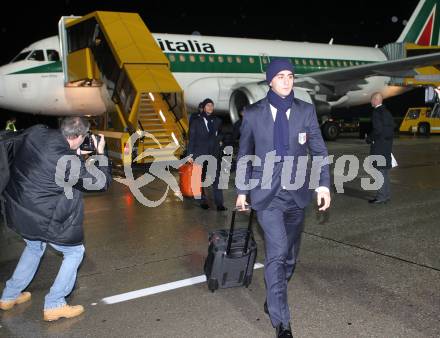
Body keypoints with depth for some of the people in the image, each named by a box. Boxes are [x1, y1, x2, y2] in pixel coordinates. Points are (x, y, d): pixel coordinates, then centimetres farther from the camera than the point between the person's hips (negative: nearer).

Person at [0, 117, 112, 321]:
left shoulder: (36, 133, -8)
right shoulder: (68, 161, -26)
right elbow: (102, 181, -16)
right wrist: (100, 154, -3)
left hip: (18, 209, 8)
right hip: (42, 220, -8)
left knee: (34, 247, 31)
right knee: (74, 251, 11)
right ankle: (54, 305, 14)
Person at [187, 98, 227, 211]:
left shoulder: (217, 121, 10)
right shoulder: (196, 121, 2)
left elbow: (220, 135, 24)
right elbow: (192, 139, 1)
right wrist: (190, 154, -2)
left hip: (214, 154, 1)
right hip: (200, 154, -1)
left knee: (216, 178, -7)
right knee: (201, 179, 8)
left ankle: (219, 204, -9)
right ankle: (203, 201, 22)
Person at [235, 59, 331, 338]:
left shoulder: (306, 111, 3)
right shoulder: (253, 113, 0)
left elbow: (319, 150, 2)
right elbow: (244, 155, 7)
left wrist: (324, 183, -10)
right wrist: (241, 191, 9)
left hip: (296, 193, 3)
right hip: (267, 193, -3)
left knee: (290, 254, 12)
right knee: (277, 252, -14)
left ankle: (273, 300, 37)